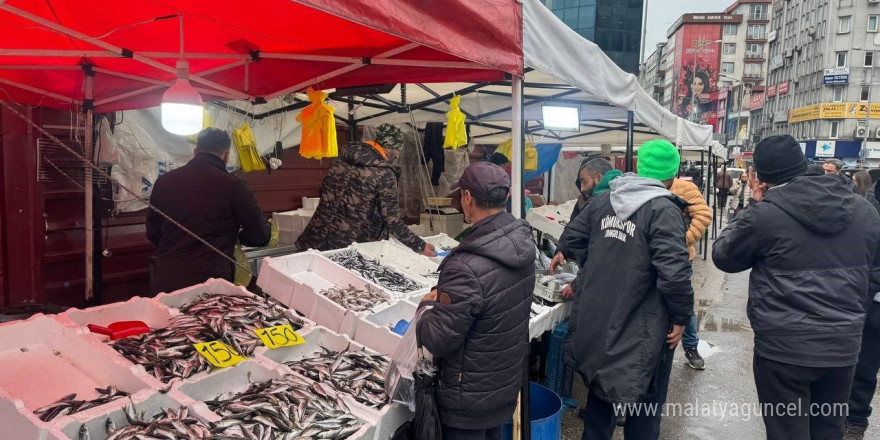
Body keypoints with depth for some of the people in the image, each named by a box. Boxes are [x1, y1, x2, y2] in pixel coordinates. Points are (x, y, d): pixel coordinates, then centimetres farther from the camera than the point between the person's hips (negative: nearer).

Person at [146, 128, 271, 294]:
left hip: (165, 282, 4)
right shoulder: (233, 185, -8)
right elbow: (261, 236, -2)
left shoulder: (164, 181, 5)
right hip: (211, 280, -4)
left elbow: (152, 233, 15)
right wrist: (236, 233, 19)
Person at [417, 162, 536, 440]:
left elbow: (438, 340, -25)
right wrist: (446, 297, 4)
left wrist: (428, 306, -6)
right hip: (508, 381, 7)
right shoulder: (523, 243, -8)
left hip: (471, 397, -7)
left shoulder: (467, 267, -33)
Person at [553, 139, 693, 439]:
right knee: (644, 401, 11)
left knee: (601, 387, 24)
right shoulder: (664, 210, -17)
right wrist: (681, 316, -11)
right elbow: (674, 271, -25)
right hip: (640, 328, -6)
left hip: (595, 319, 6)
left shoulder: (602, 200, 2)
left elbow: (574, 235, 17)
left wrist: (563, 252, 39)